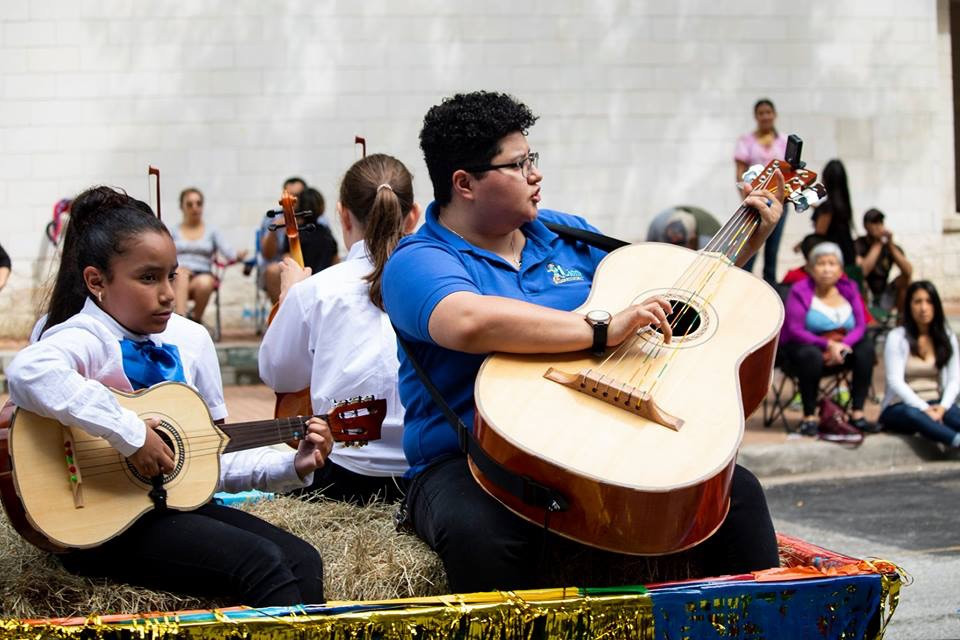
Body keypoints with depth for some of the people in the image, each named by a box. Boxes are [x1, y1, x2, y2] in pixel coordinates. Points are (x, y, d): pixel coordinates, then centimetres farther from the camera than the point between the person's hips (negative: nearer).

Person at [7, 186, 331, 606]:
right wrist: (130, 435, -34)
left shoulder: (189, 339, 10)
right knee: (260, 564, -22)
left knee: (302, 562, -11)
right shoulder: (87, 338, -13)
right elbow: (27, 372, -39)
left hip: (178, 502, 7)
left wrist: (292, 466, 4)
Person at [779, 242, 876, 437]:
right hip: (805, 346, -4)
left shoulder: (849, 288, 4)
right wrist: (828, 345, -28)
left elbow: (860, 326, -3)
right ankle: (809, 418, -27)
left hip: (842, 347, 5)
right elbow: (795, 330, -18)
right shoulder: (800, 291, -9)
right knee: (812, 355, -38)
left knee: (866, 349, -22)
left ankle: (857, 413, -20)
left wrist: (842, 346, -23)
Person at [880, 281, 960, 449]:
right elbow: (895, 381, -9)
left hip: (936, 404, 4)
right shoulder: (897, 338, 0)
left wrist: (943, 406, -16)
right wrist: (924, 408, -21)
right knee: (914, 415, -40)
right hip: (900, 406, -4)